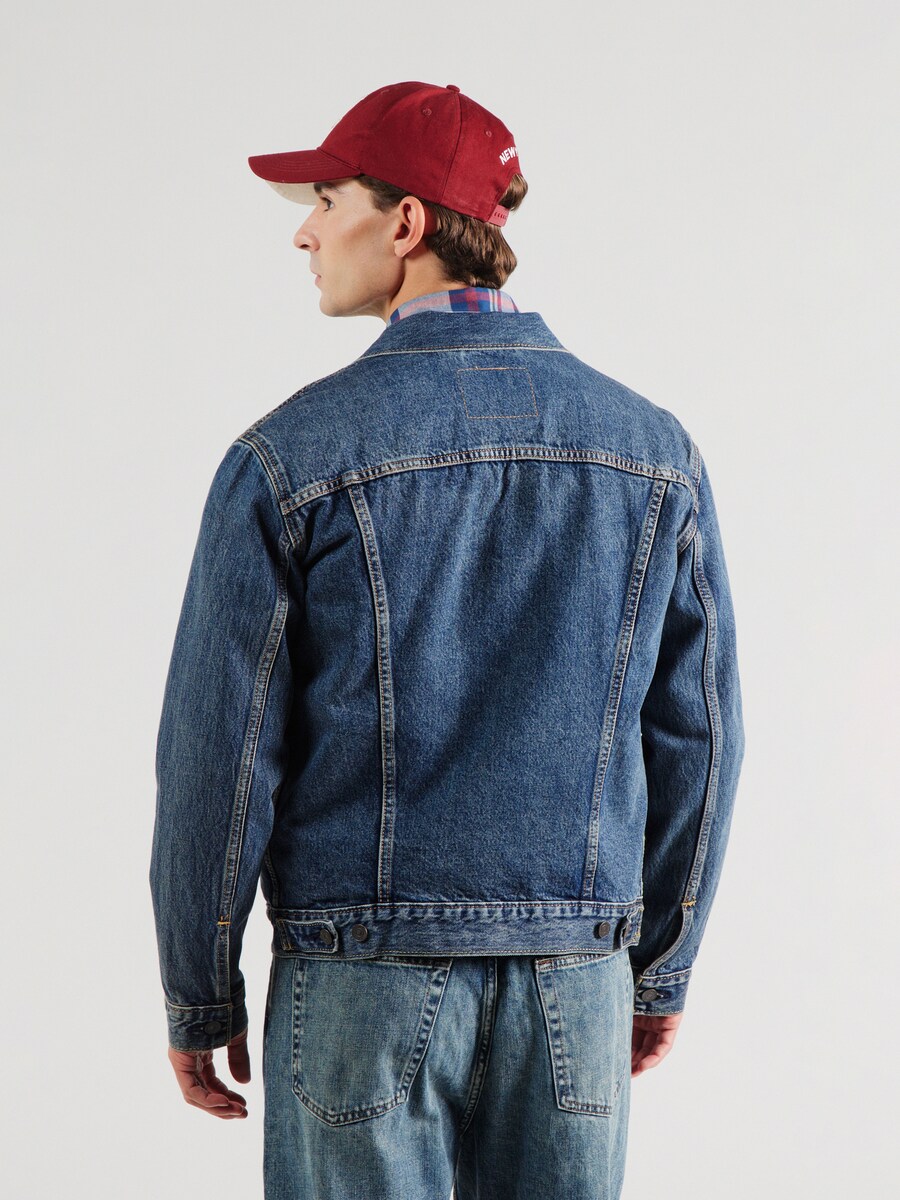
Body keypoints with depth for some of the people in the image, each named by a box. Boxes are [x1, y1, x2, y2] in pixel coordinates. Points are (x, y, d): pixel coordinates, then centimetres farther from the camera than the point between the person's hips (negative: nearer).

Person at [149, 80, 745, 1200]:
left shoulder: (290, 455, -10)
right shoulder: (653, 448, 1)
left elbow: (219, 750, -8)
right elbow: (697, 739, 4)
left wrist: (198, 999, 4)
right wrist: (662, 970, 15)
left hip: (363, 983, -3)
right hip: (573, 981, 3)